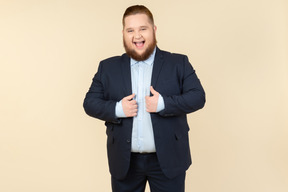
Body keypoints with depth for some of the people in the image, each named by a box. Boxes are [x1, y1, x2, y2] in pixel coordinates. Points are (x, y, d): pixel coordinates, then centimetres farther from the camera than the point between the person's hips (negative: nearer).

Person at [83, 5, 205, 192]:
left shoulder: (179, 63, 0)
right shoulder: (108, 67, 5)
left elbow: (198, 97, -6)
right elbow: (90, 102, 3)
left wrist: (163, 104, -20)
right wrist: (117, 109, -15)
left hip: (168, 161, -1)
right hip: (124, 162, 2)